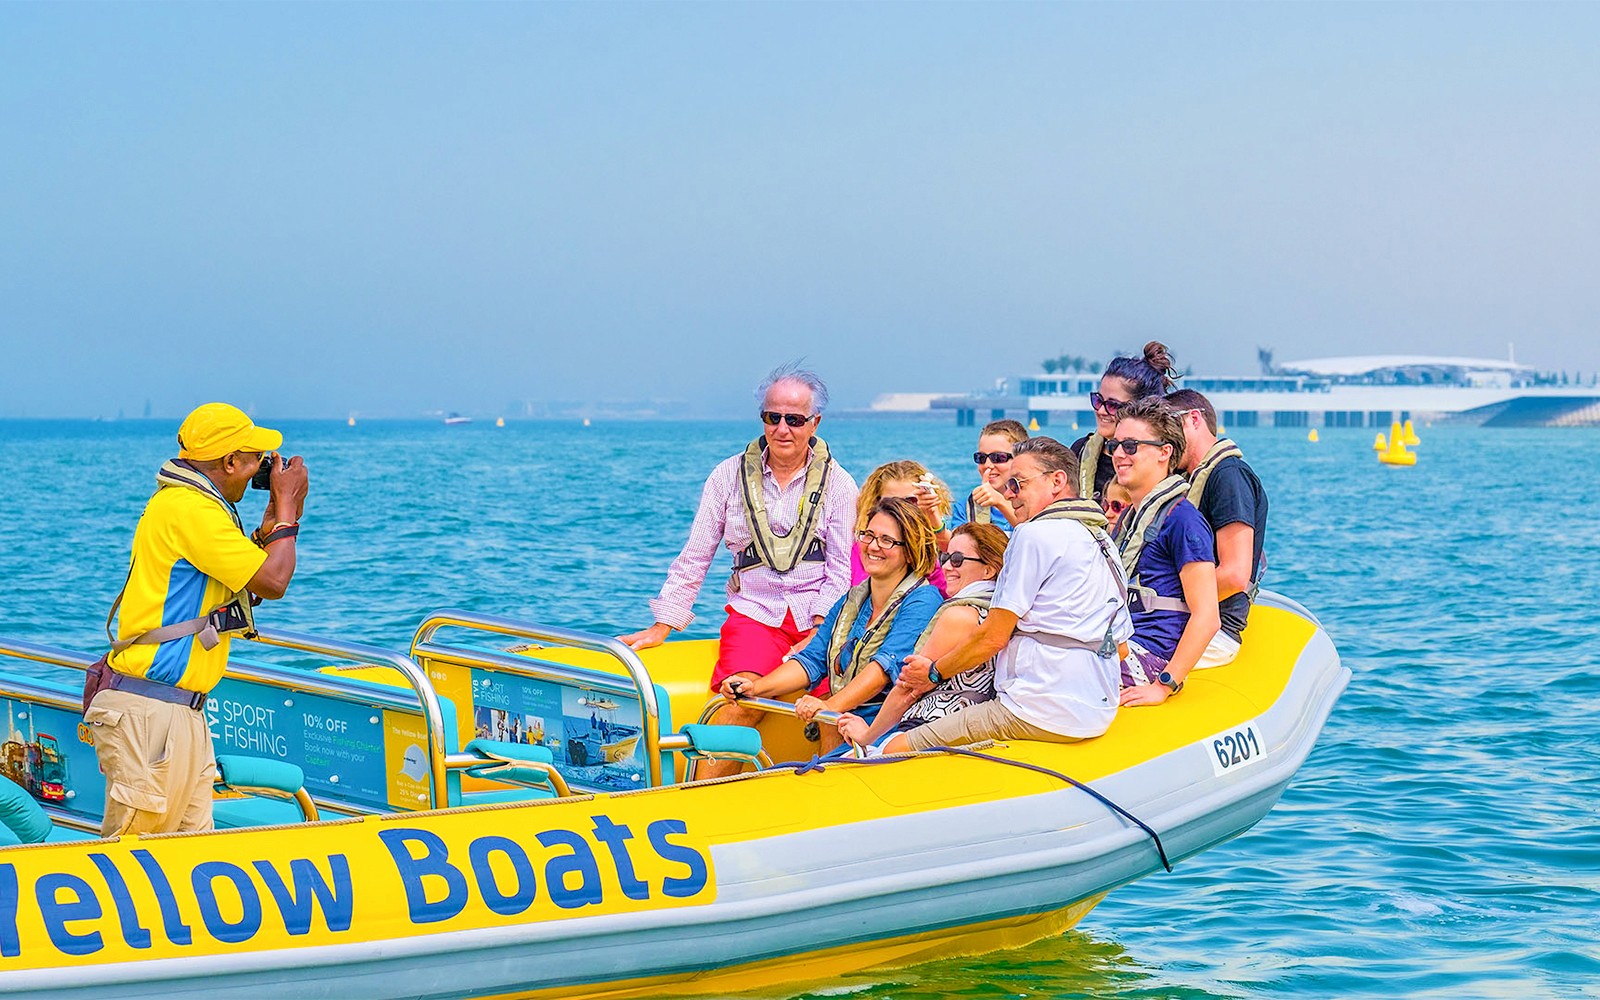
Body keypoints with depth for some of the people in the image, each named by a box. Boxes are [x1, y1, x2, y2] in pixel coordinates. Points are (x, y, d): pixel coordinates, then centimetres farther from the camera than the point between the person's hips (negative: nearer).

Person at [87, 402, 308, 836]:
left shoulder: (189, 504, 18)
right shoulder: (191, 508, -14)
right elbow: (272, 581, -14)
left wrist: (274, 519, 18)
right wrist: (286, 505, -1)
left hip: (183, 713, 10)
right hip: (148, 714, -10)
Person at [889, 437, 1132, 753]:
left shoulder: (1035, 534, -9)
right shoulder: (1104, 542, 17)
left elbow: (993, 637, -9)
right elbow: (1118, 647, 20)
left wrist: (933, 672, 7)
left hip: (1042, 715, -10)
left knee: (896, 749, -11)